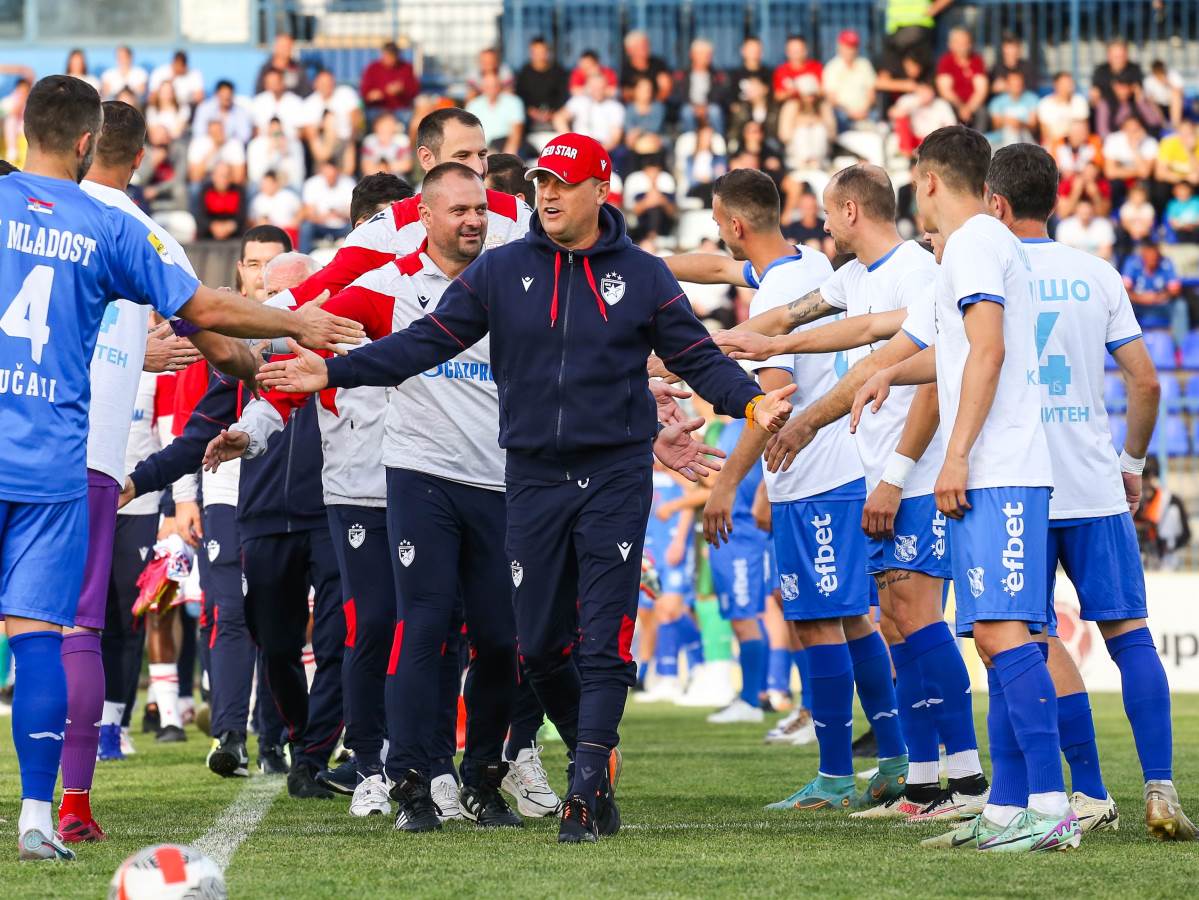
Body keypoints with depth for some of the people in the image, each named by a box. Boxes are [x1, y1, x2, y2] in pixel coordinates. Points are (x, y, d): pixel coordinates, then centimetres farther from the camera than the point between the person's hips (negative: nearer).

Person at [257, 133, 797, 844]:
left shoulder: (643, 276, 2)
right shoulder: (501, 272, 5)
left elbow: (699, 358, 3)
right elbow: (425, 343, 4)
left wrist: (753, 403, -16)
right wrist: (333, 372, -4)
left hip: (615, 476, -2)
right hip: (534, 479, 2)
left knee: (604, 640, -9)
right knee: (541, 644, 3)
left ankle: (589, 786, -10)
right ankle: (597, 754, 21)